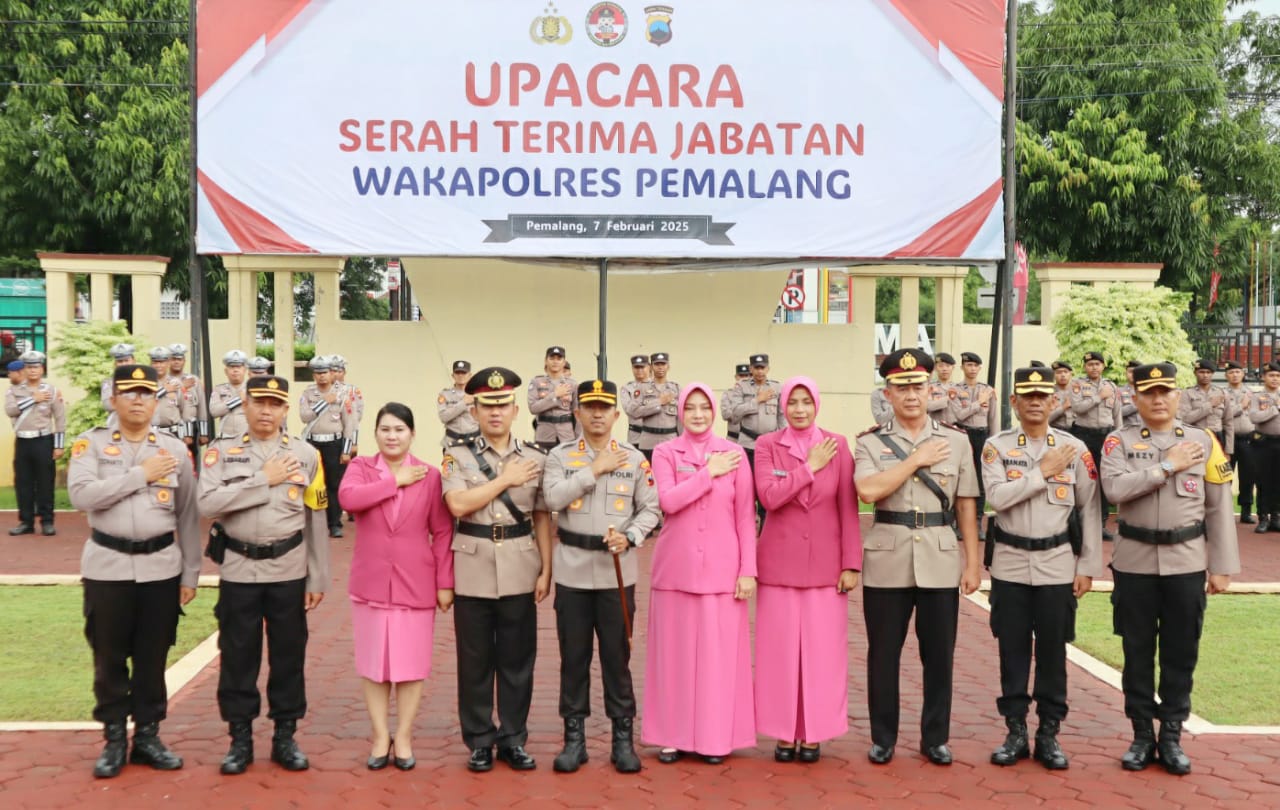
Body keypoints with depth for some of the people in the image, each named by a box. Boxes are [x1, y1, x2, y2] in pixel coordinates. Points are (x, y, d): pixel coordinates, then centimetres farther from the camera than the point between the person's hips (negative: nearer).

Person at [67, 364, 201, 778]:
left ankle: (148, 735, 21)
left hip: (161, 567, 1)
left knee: (152, 657, 9)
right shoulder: (91, 443, 0)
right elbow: (81, 495, -17)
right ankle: (114, 740, 19)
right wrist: (141, 474, -16)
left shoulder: (174, 449, 4)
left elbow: (188, 516, 6)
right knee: (109, 657, 7)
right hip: (107, 566, -1)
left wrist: (190, 574, 3)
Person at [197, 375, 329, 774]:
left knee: (288, 656, 8)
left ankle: (285, 737, 20)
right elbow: (207, 504, -16)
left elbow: (316, 521, 3)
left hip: (289, 572, 1)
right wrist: (264, 479, -16)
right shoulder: (221, 451, -1)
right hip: (238, 571, -1)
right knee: (238, 656, 7)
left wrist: (318, 579, 1)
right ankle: (240, 738, 19)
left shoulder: (306, 454, 2)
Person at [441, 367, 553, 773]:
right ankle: (479, 741, 18)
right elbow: (458, 505, -16)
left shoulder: (535, 458, 5)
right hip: (473, 572, -1)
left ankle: (513, 739, 19)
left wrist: (546, 570, 0)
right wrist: (505, 480, -11)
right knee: (475, 660, 7)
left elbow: (543, 519, 6)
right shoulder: (458, 457, 0)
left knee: (517, 659, 7)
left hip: (520, 573, 1)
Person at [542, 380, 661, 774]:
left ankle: (623, 738, 15)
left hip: (617, 573, 0)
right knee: (573, 656, 7)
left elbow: (651, 509, 3)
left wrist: (629, 538, -14)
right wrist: (595, 469, -14)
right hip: (572, 572, 0)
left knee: (617, 656, 6)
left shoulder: (635, 458, 3)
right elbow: (553, 499, -15)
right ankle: (574, 737, 16)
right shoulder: (559, 456, 1)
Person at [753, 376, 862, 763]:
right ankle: (785, 732, 14)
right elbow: (769, 496, -12)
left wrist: (852, 563, -3)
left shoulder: (837, 445, 2)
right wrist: (810, 467, -12)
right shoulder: (767, 445, 2)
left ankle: (814, 734, 14)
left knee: (823, 651, 2)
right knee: (780, 650, 3)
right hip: (779, 564, 0)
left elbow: (848, 508, 1)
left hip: (825, 564, 0)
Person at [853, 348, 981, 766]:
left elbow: (966, 505, 6)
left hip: (940, 560, 1)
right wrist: (916, 460, -11)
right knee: (883, 654, 7)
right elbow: (868, 490, -16)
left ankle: (935, 737, 21)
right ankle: (883, 738, 19)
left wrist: (973, 562, 3)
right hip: (887, 560, -1)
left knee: (939, 654, 7)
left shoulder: (955, 440, 6)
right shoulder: (870, 442, 2)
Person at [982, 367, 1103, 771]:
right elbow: (997, 497, -17)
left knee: (1053, 653, 6)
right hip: (1010, 566, 0)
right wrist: (1044, 470, -15)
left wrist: (1088, 566, 0)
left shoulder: (1074, 448, 1)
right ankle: (1015, 732, 17)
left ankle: (1049, 735, 17)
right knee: (1012, 651, 6)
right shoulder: (996, 446, -1)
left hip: (1057, 566, 0)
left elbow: (1090, 509, 3)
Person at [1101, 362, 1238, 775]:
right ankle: (1142, 734, 18)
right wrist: (1167, 466, -16)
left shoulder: (1203, 441, 3)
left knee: (1181, 653, 6)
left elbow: (1219, 508, 3)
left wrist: (1222, 566, 0)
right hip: (1134, 562, -1)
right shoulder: (1119, 442, 0)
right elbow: (1115, 489, -18)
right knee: (1137, 652, 7)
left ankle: (1172, 736, 18)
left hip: (1186, 562, 1)